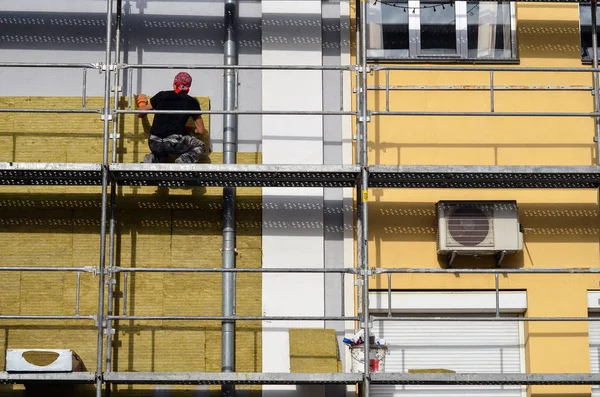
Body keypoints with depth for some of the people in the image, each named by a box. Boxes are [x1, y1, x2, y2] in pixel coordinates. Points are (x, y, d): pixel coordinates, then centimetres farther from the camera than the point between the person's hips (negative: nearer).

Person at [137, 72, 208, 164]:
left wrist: (141, 103, 44)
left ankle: (153, 159, 4)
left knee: (161, 155, 39)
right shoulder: (191, 102, 9)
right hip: (175, 142, -4)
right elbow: (201, 131, 13)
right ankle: (183, 161, -6)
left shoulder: (161, 95, 13)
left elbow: (141, 113, 21)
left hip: (154, 144, 4)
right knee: (200, 147, 22)